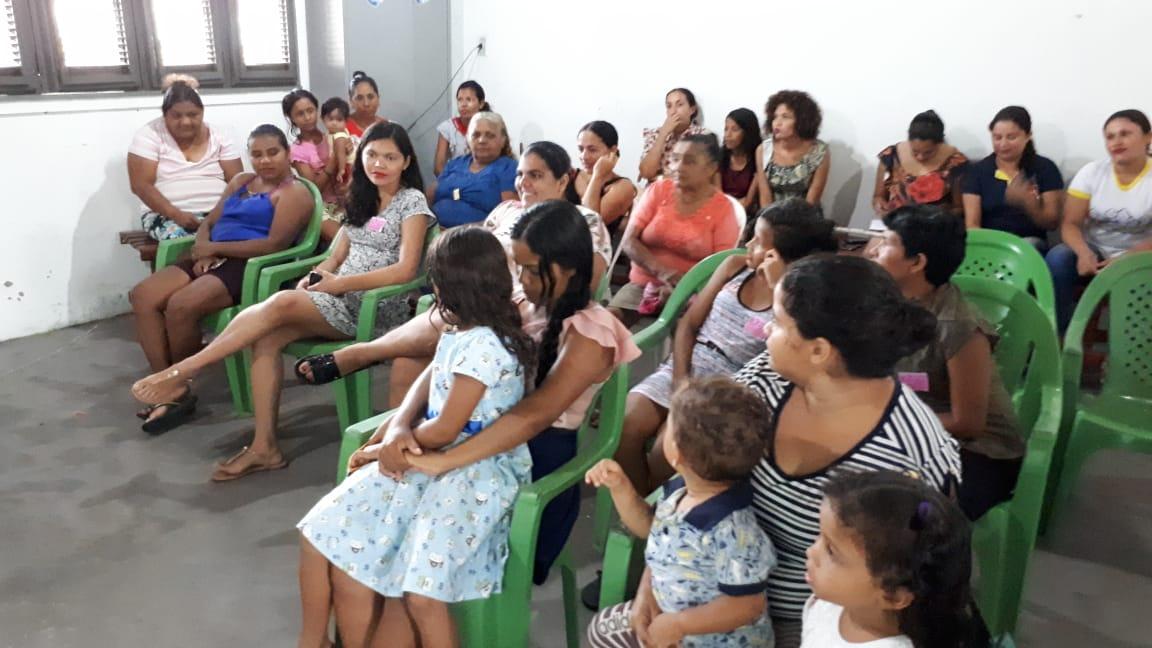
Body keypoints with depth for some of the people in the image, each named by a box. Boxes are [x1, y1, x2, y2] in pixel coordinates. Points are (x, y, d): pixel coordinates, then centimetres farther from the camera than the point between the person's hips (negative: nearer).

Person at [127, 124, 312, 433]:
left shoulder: (294, 193, -3)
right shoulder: (240, 181, 23)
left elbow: (274, 245, -16)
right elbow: (208, 224, 20)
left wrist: (215, 248, -12)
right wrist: (204, 253, -4)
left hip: (251, 268, -8)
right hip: (216, 260, 9)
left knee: (180, 306, -29)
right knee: (142, 296, -12)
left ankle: (179, 385, -6)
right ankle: (169, 388, -15)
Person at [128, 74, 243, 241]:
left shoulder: (218, 137, 9)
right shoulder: (149, 135, 1)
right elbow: (140, 185, -7)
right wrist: (177, 215, -21)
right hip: (166, 215, -2)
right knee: (181, 238, -35)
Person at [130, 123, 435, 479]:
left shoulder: (412, 201, -3)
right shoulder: (361, 198, 19)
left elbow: (405, 269, -14)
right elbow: (337, 256, 16)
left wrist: (341, 283, -17)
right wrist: (314, 278, -6)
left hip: (378, 306, -7)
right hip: (342, 299, 7)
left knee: (281, 303, -27)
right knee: (267, 337, -20)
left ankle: (182, 372, -18)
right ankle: (264, 446, -17)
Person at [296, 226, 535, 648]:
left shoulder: (484, 346, -21)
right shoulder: (459, 332, 9)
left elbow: (444, 431, -19)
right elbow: (426, 383, 13)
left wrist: (383, 446, -3)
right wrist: (397, 429, -7)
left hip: (476, 472, -9)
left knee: (421, 594, -25)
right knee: (321, 533, 1)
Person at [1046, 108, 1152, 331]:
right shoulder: (1092, 171, -1)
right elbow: (1070, 223, -6)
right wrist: (1084, 253, -28)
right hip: (1092, 250, 2)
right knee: (1057, 259, -29)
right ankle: (1059, 336, -18)